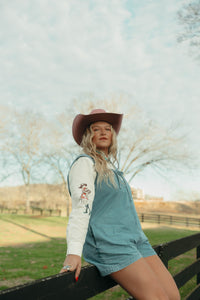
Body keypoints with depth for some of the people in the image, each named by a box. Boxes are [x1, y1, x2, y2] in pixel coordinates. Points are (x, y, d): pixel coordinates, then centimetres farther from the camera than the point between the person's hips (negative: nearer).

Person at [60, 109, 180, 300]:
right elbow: (81, 207, -16)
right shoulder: (85, 163, -3)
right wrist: (74, 252, -25)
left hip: (135, 239, 8)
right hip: (108, 243, -8)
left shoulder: (110, 167, 22)